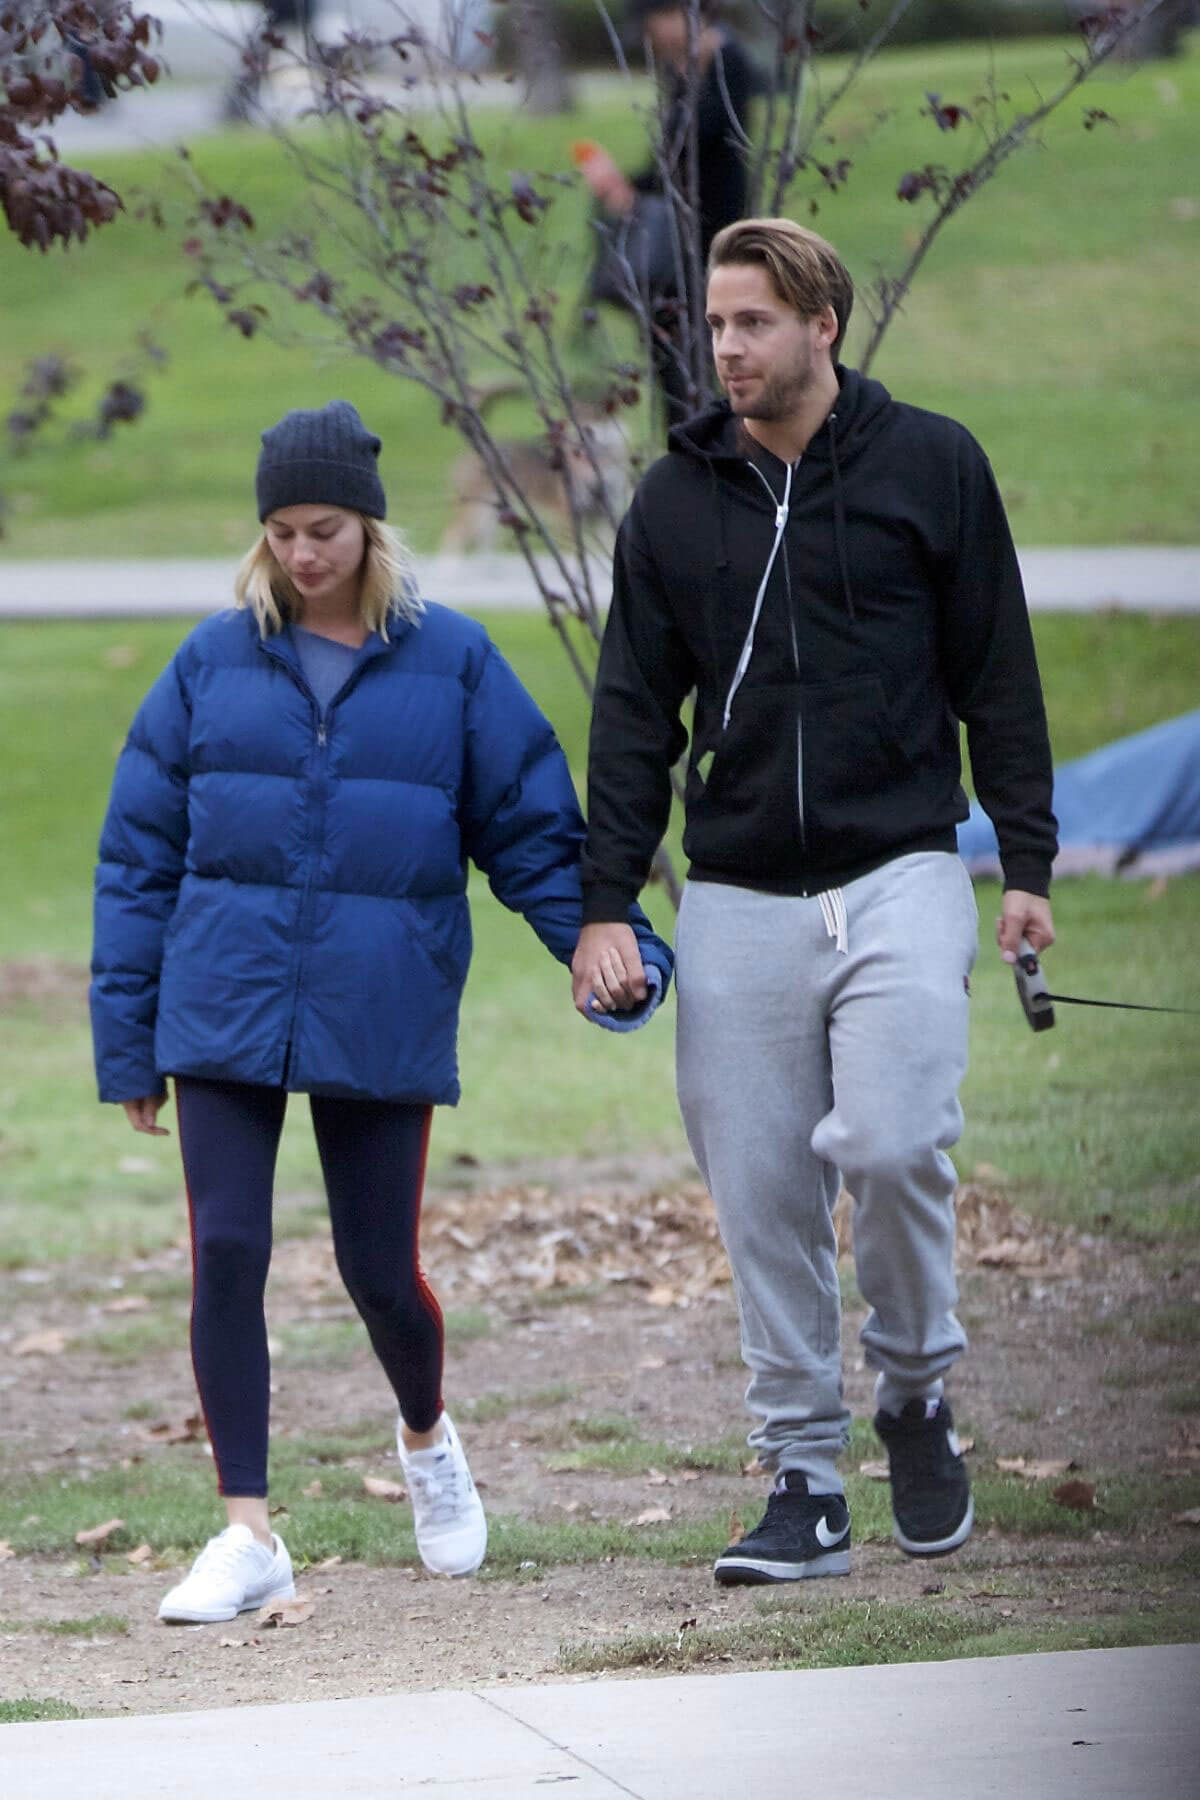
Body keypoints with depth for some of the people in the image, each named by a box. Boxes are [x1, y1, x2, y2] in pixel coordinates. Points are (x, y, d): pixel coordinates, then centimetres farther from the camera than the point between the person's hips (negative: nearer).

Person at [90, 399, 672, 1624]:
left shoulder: (452, 662, 2)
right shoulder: (213, 663, 4)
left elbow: (530, 829, 5)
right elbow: (139, 856, 7)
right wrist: (126, 1038, 4)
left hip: (383, 1020, -1)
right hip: (225, 1011, 1)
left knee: (380, 1269, 5)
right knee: (227, 1256, -7)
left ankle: (427, 1439, 37)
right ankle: (248, 1535, 0)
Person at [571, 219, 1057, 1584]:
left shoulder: (931, 466, 4)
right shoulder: (676, 499, 10)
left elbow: (997, 676, 6)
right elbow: (636, 711, 11)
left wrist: (1027, 866, 1)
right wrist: (605, 902, 3)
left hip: (899, 876, -3)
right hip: (736, 903, 3)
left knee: (890, 1142, -19)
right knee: (763, 1197, 0)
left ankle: (916, 1390, 6)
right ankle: (803, 1482, 8)